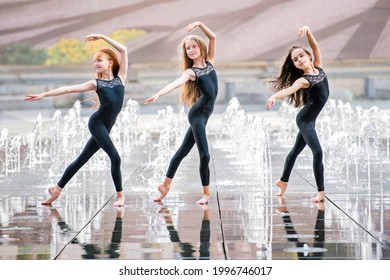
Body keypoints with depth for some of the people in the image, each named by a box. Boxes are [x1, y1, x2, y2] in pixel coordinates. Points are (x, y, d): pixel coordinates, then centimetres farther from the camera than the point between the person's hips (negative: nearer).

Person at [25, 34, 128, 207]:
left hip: (105, 127, 4)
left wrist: (101, 37, 5)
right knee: (115, 158, -13)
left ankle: (57, 189, 19)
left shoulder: (120, 77, 10)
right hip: (97, 123, -4)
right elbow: (68, 89, 3)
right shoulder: (96, 83, 5)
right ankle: (120, 195, 0)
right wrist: (43, 95, 0)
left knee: (81, 160, 10)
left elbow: (123, 50, 6)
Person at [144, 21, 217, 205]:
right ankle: (206, 192, 0)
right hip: (197, 114, -6)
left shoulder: (209, 62, 9)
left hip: (203, 114, 6)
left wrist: (200, 24, -10)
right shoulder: (191, 72, -7)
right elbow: (175, 83, -24)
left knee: (183, 151, 12)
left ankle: (166, 184, 19)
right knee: (204, 155, -10)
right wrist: (158, 94, -40)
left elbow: (213, 37, 4)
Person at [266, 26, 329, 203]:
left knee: (297, 149, 18)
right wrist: (275, 96, -59)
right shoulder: (303, 80, -20)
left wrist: (308, 32, -31)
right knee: (317, 152, -14)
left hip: (310, 119, 7)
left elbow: (315, 46, -13)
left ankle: (283, 181, 32)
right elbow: (289, 89, -39)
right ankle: (321, 191, -11)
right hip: (305, 120, -7)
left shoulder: (318, 67, -2)